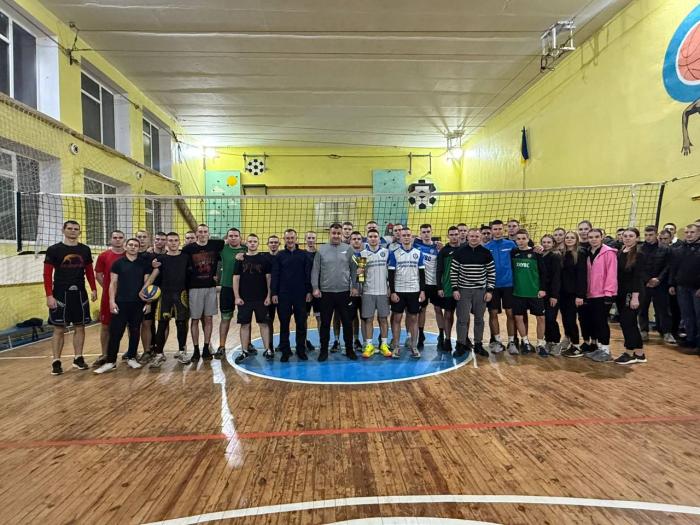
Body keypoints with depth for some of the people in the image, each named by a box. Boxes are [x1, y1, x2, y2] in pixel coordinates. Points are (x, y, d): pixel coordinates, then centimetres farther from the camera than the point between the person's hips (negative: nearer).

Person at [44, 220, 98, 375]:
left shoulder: (85, 250, 6)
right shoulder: (54, 249, -4)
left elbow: (89, 271, 13)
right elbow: (47, 274, -6)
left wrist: (94, 289, 5)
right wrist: (49, 295, -13)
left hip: (80, 294, 4)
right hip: (61, 294, -3)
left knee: (80, 327, 8)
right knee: (59, 329, 1)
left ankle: (78, 358, 18)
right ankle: (56, 362, 10)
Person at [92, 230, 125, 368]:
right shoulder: (103, 256, 0)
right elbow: (98, 275, 6)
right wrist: (108, 288, 5)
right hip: (108, 296, 0)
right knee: (105, 325, 6)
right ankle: (104, 355, 17)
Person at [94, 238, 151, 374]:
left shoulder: (144, 263, 5)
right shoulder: (118, 263, 2)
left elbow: (147, 283, 7)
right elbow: (113, 283, 1)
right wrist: (112, 301, -7)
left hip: (138, 303, 2)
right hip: (121, 302, -1)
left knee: (135, 331, 8)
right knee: (115, 332, -2)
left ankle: (131, 358, 20)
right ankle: (111, 361, 4)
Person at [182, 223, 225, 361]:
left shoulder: (215, 245, 1)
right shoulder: (188, 248, -4)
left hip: (211, 287, 2)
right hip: (195, 288, -2)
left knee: (208, 319, 7)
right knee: (195, 319, 4)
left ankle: (206, 348, 16)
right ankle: (196, 350, 14)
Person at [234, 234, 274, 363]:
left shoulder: (264, 258, 1)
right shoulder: (241, 259, 3)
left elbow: (269, 278, 2)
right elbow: (236, 278, 2)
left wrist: (268, 296, -4)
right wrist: (237, 297, -4)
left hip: (261, 298, -1)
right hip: (244, 299, 1)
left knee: (263, 324, 5)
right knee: (244, 324, 6)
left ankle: (268, 350, 13)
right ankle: (245, 351, 16)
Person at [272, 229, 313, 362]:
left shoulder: (303, 255, 4)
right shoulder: (279, 256, 4)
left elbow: (308, 274, 3)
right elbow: (275, 275, 2)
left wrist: (309, 291, -2)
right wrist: (274, 293, -4)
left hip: (300, 295, 0)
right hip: (283, 295, 0)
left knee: (301, 323, 5)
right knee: (284, 324, 5)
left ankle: (301, 350, 17)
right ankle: (285, 351, 15)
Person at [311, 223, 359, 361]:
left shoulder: (348, 249, 2)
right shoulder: (321, 250, 1)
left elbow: (353, 269, 4)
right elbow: (315, 270, 2)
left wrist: (354, 287, -1)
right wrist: (315, 288, -5)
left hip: (344, 292, 0)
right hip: (326, 292, 0)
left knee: (347, 322, 8)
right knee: (325, 323, 8)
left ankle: (349, 349, 22)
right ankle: (324, 350, 20)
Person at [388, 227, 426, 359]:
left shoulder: (418, 253, 4)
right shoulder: (394, 253, -1)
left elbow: (422, 273, 6)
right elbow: (391, 274, -2)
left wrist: (422, 291, -1)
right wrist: (392, 292, -8)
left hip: (414, 291, 1)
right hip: (398, 291, -1)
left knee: (413, 319, 6)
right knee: (397, 318, 3)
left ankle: (414, 346, 15)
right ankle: (396, 347, 12)